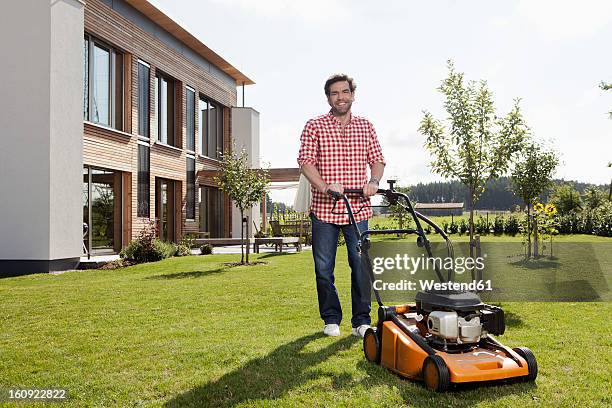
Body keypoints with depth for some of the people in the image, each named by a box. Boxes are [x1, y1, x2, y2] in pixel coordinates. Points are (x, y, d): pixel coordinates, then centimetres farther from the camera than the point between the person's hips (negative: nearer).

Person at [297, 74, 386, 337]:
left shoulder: (366, 127, 13)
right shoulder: (314, 126, 4)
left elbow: (377, 159, 13)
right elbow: (305, 160, -6)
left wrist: (374, 181, -9)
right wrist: (325, 186, -21)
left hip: (358, 208, 2)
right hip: (324, 209, -1)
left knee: (362, 265, -2)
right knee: (324, 267, 5)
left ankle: (361, 321, 10)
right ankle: (331, 319, 21)